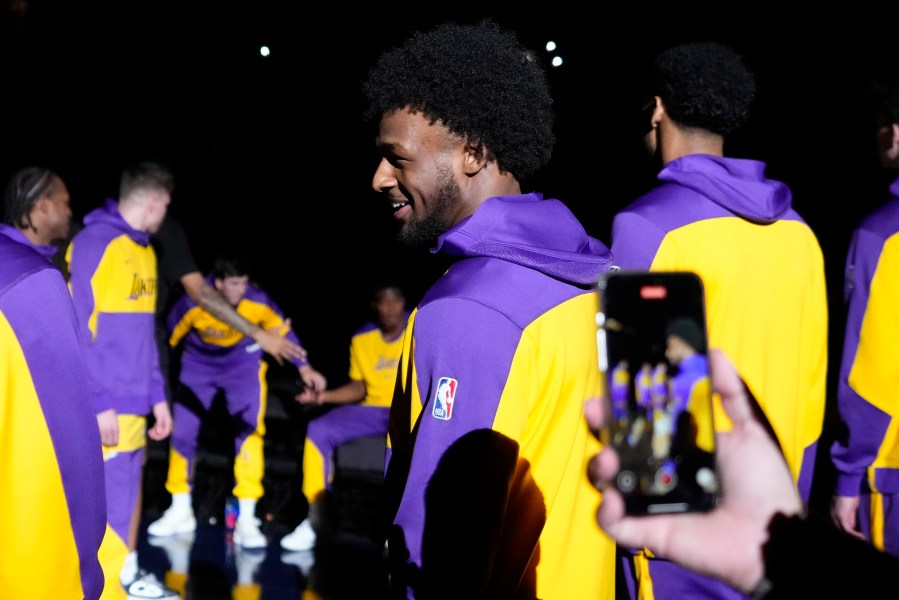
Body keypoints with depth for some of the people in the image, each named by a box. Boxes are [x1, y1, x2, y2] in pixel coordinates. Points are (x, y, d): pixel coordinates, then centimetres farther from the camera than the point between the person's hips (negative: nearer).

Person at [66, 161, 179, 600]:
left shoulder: (145, 250, 15)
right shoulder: (94, 242, -12)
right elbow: (78, 329, -16)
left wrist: (157, 395, 16)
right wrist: (98, 402, -19)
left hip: (134, 402, 8)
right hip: (106, 407, -8)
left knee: (126, 492, 15)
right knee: (112, 502, -5)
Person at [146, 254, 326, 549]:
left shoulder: (258, 301, -27)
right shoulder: (191, 304, -28)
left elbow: (284, 331, -10)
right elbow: (168, 340, -13)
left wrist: (304, 367, -15)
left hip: (243, 361, 0)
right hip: (199, 363, 1)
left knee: (249, 432, -14)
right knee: (182, 432, -1)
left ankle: (246, 519, -10)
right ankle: (181, 511, 18)